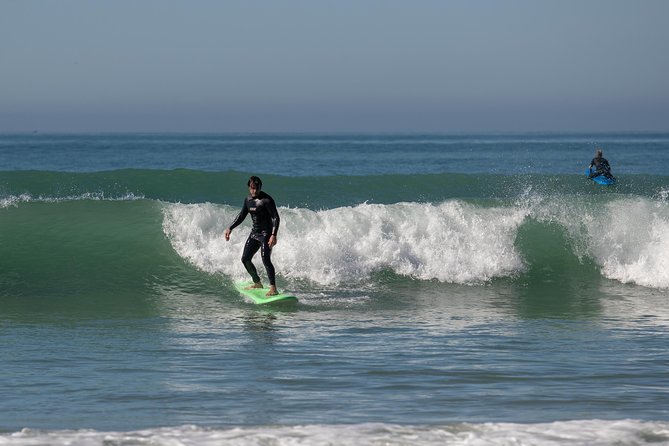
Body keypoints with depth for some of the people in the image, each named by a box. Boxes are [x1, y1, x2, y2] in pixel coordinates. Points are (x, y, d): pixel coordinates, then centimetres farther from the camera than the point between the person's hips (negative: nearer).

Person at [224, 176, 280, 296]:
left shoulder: (267, 200, -16)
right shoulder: (248, 200, 7)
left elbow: (276, 218, -19)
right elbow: (241, 216, 20)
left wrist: (273, 235, -30)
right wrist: (230, 228, 12)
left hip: (266, 233, -8)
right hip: (254, 232, 8)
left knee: (265, 259, -22)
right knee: (245, 259, 9)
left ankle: (273, 288, -25)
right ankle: (257, 283, 27)